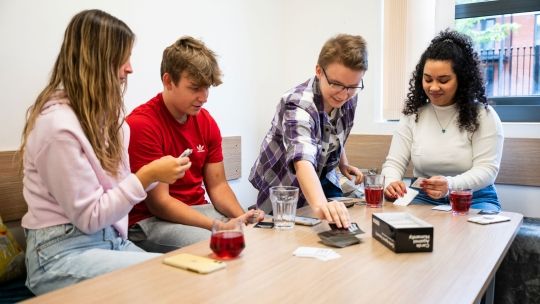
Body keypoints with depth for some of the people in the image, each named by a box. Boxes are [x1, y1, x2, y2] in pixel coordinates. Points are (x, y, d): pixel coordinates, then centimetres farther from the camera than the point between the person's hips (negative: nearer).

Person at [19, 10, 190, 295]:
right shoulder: (58, 124, -19)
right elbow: (89, 217, -15)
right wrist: (147, 175, -17)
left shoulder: (102, 113, 9)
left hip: (110, 240, 8)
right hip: (63, 252, -7)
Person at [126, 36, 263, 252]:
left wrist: (242, 217, -12)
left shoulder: (206, 121, 5)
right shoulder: (141, 125, -17)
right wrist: (219, 226, -26)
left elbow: (217, 185, 8)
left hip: (199, 211, 7)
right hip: (150, 220, -6)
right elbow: (159, 202, -18)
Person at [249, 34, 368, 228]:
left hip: (322, 178, 6)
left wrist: (343, 164, 0)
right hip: (284, 188, -6)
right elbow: (303, 160, -53)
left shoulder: (348, 96, -13)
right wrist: (320, 204, -69)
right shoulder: (299, 105, -35)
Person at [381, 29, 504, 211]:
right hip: (423, 199, 2)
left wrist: (450, 185, -33)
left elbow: (487, 169, -12)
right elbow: (394, 162, 0)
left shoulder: (483, 116, -4)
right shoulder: (413, 115, 4)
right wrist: (391, 182, -25)